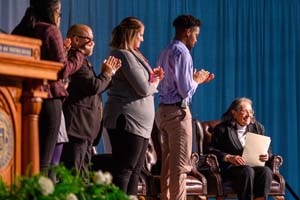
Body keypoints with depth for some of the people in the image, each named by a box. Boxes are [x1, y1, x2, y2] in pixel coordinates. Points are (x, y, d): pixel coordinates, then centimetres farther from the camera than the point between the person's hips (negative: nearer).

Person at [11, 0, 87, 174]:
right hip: (48, 98, -6)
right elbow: (63, 69, -11)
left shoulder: (19, 31, 12)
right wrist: (80, 53, 5)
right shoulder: (50, 30, -6)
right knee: (43, 163, -6)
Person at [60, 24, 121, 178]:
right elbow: (94, 86, -20)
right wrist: (106, 74, -1)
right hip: (76, 127, -11)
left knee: (83, 175, 12)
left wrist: (109, 73, 16)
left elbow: (95, 89, 27)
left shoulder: (82, 61, 22)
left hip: (85, 129, 11)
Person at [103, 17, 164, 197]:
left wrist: (152, 76, 7)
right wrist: (155, 82, 3)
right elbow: (143, 89, -17)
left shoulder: (130, 54, 18)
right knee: (124, 170, -11)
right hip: (129, 120, -10)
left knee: (135, 170, 12)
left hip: (138, 122, 10)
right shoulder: (125, 55, -13)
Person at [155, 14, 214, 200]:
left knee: (167, 164, 11)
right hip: (178, 111, -9)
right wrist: (196, 80, 2)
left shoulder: (165, 53, 15)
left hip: (163, 110, 9)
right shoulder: (182, 53, -13)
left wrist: (195, 80, 19)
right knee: (180, 165, -7)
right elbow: (185, 90, -17)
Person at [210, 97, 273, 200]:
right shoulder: (222, 129, 6)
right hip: (231, 167, -3)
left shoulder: (258, 127, 19)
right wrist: (229, 157, -17)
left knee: (266, 171, -30)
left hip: (254, 165, 3)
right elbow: (212, 150, -1)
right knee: (247, 171, -36)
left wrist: (266, 155, -3)